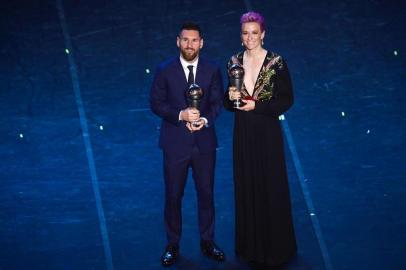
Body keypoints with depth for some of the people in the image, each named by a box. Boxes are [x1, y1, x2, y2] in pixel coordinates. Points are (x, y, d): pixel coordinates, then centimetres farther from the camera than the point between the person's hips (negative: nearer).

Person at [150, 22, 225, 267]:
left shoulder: (212, 70, 1)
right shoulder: (165, 70, -5)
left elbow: (217, 102, 2)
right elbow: (156, 103, -5)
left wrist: (205, 119, -17)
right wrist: (181, 115, -20)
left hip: (204, 142, 2)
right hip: (175, 143, -1)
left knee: (206, 193, 12)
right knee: (173, 196, 8)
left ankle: (208, 242, 29)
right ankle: (173, 245, 25)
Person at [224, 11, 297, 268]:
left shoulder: (277, 62, -9)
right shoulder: (235, 62, 3)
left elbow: (287, 100, -7)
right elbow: (229, 104, 9)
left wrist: (257, 105, -17)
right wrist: (231, 97, -13)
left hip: (268, 133, -4)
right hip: (243, 133, 4)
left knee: (271, 189, 5)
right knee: (246, 188, 12)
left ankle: (275, 247, 23)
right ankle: (251, 246, 29)